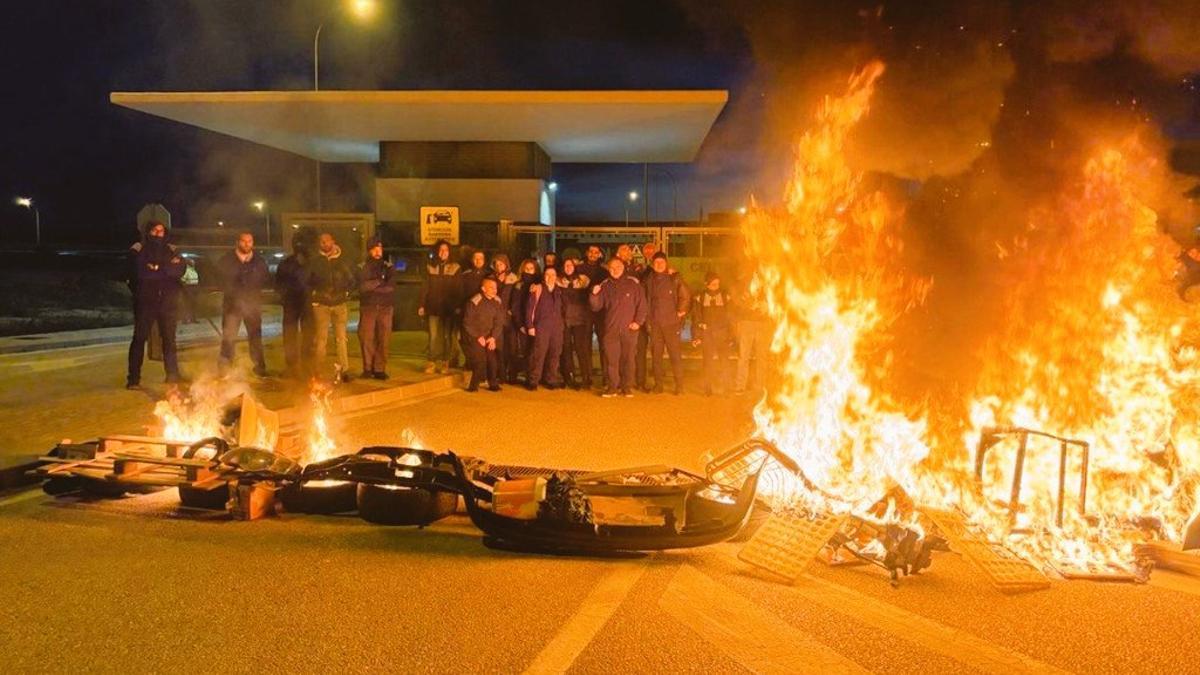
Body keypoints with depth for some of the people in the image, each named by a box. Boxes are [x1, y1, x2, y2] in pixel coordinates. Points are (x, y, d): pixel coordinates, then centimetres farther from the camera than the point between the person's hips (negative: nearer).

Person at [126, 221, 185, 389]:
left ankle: (172, 374, 22)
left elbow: (180, 270, -4)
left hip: (167, 301, 3)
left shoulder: (171, 250, 12)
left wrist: (156, 268, -13)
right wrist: (166, 269, -12)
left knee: (169, 338, 11)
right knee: (140, 338, -4)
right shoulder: (138, 250, 2)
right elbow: (139, 271, -15)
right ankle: (133, 378, -2)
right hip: (145, 301, -3)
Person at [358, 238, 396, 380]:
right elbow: (362, 286, -6)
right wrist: (379, 281, -5)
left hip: (385, 306, 2)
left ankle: (380, 369, 3)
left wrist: (372, 286, -6)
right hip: (368, 306, -2)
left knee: (384, 339, -2)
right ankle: (367, 368, 3)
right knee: (367, 338, -5)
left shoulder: (388, 266, 14)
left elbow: (391, 287, 2)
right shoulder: (363, 267, 6)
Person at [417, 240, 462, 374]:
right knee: (434, 335, -2)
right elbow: (424, 287, 8)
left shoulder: (455, 268, 4)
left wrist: (458, 306, -6)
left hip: (449, 308, -1)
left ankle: (445, 363, 7)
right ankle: (432, 362, 2)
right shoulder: (430, 267, 8)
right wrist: (421, 305, 2)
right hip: (433, 307, 1)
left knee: (448, 336, 2)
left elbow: (459, 289, 2)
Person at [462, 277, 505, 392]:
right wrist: (478, 337, -11)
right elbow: (467, 323, -9)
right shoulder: (474, 302, -13)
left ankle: (493, 384, 7)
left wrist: (493, 337, -9)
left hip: (490, 337, 4)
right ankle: (474, 385, -2)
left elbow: (499, 322, 2)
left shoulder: (498, 302, 0)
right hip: (474, 336, -4)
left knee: (493, 359, -8)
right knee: (479, 360, -16)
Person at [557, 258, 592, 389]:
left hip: (580, 319, -1)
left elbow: (588, 298, 11)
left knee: (581, 348, -7)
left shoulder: (583, 280, 9)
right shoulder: (559, 282, 8)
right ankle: (569, 378, 9)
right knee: (566, 349, 2)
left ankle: (586, 378, -5)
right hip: (564, 319, 1)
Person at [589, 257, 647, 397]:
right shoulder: (605, 285, 9)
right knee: (611, 359, 0)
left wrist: (638, 321, -5)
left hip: (629, 329, -1)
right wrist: (594, 295, -11)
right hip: (611, 329, 2)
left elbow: (641, 304, 4)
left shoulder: (633, 283, 3)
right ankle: (612, 386, 7)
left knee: (628, 359, 2)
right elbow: (596, 307, 8)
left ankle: (627, 386, 11)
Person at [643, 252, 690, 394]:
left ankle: (679, 385, 0)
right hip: (654, 324, 3)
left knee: (675, 354, -4)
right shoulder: (648, 281, 8)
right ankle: (658, 384, 12)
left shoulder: (674, 279, 1)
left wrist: (681, 311, 1)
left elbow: (686, 296, 5)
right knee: (656, 355, 4)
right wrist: (647, 321, 7)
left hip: (671, 323, -2)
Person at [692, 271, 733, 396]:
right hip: (706, 334, 0)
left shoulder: (725, 297, 7)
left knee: (724, 360, -10)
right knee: (708, 362, -1)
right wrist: (695, 336, 0)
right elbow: (696, 318, 5)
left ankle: (725, 387, -5)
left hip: (722, 334, 0)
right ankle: (708, 389, 7)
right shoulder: (700, 298, 5)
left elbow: (730, 316, 9)